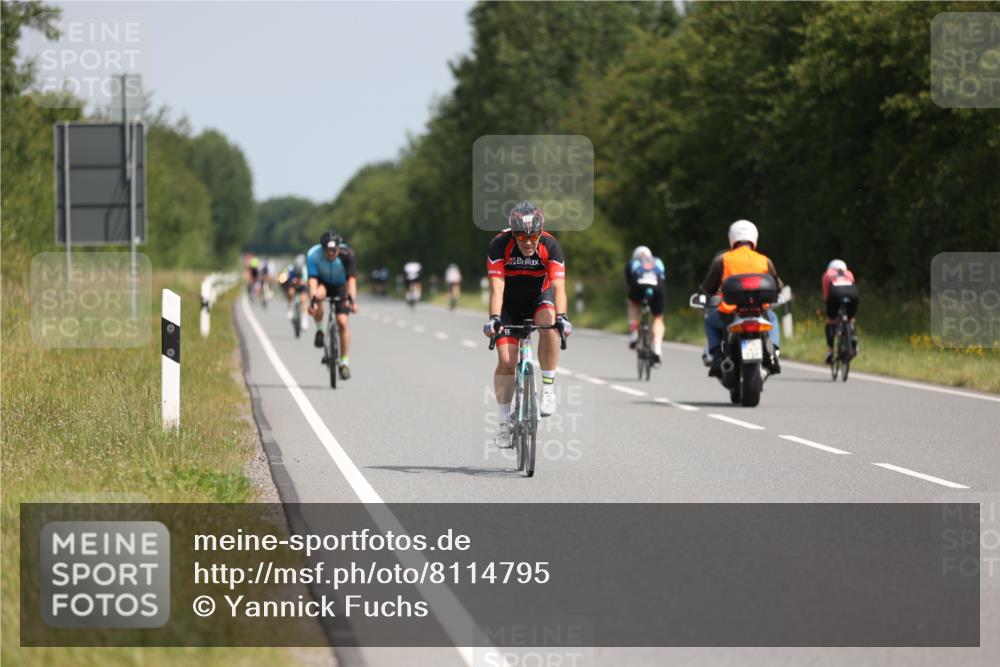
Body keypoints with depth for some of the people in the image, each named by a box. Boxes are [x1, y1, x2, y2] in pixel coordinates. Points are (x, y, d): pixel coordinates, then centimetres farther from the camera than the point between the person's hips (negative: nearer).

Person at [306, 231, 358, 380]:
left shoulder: (347, 254, -31)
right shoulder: (313, 255, -30)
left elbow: (351, 279, -37)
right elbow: (312, 279, -37)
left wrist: (352, 300, -51)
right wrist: (312, 300, -52)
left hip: (341, 286, 0)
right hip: (323, 283, 0)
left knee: (342, 321, -14)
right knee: (319, 295, -36)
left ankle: (344, 363, -3)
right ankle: (319, 330, -12)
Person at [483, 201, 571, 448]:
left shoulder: (550, 246, -26)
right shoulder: (499, 245, -27)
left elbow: (558, 287, -34)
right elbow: (497, 287, -33)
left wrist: (561, 317, -51)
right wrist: (494, 318, -48)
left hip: (539, 298, 0)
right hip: (509, 304, 0)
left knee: (549, 325, -34)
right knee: (506, 360, -12)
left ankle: (548, 388, -21)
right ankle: (503, 420, 2)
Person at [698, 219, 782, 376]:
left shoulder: (722, 259, 5)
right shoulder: (765, 261, 10)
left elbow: (707, 289, 8)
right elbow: (778, 287, 21)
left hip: (729, 316, -1)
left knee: (710, 320, 32)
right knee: (771, 317, 37)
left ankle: (717, 356, 11)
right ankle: (772, 352, 13)